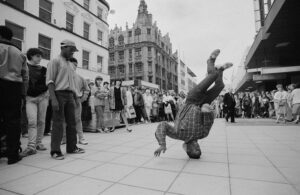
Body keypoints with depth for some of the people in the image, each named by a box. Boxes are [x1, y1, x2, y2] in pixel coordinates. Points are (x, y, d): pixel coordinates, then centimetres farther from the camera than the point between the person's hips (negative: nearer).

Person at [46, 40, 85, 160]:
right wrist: (53, 98, -19)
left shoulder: (70, 65, 21)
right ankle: (55, 151, 4)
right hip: (59, 94, -7)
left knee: (72, 122, 8)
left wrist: (76, 98, 15)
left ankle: (72, 147, 17)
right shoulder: (55, 61, 0)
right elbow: (50, 81, -9)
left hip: (70, 95, 7)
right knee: (58, 123, -5)